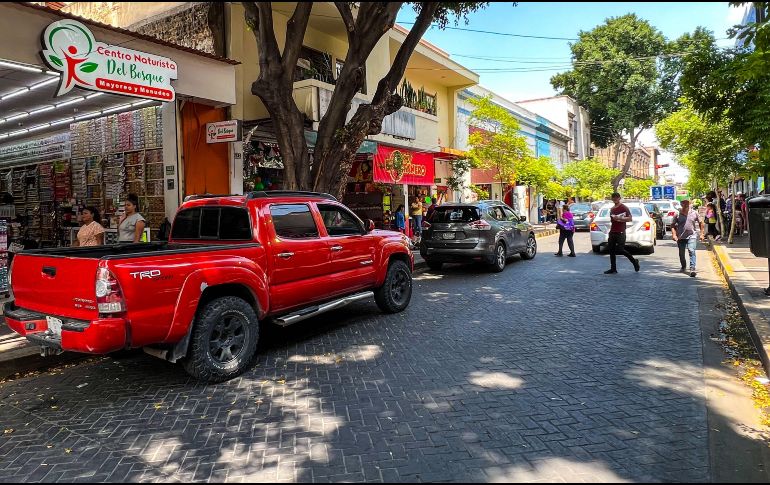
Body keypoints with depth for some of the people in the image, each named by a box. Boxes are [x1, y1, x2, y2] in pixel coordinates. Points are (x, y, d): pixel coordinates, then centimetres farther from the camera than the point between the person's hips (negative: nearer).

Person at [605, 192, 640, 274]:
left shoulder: (624, 208, -5)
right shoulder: (612, 209, 17)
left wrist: (619, 218, -20)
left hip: (620, 233, -7)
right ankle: (613, 269, 7)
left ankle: (634, 261, 13)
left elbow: (630, 219, -12)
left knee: (620, 250, -10)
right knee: (611, 250, 3)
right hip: (612, 232, 7)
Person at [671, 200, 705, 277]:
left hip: (691, 236, -1)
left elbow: (700, 223, 13)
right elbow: (672, 225, 4)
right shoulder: (678, 214, 0)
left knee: (692, 251, -17)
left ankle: (692, 269, -21)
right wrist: (674, 234, -8)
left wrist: (702, 233, 9)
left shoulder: (694, 213, 3)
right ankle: (683, 267, 35)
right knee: (681, 254, 11)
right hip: (681, 237, 1)